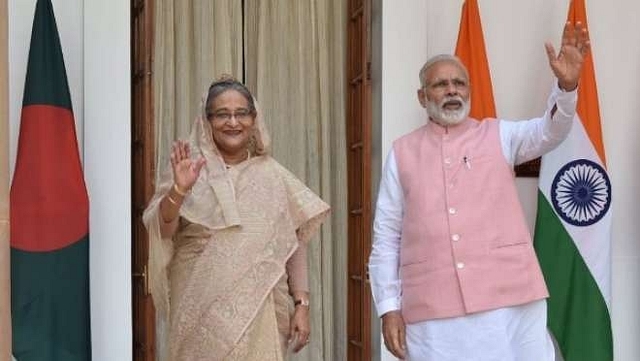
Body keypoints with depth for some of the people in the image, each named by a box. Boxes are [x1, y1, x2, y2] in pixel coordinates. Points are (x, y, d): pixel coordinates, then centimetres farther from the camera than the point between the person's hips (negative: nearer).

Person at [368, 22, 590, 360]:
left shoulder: (498, 136, 10)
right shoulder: (402, 151, 10)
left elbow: (549, 131, -9)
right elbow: (386, 236, 9)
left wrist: (566, 85, -29)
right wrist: (388, 306, 3)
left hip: (507, 298, 0)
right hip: (432, 310, 0)